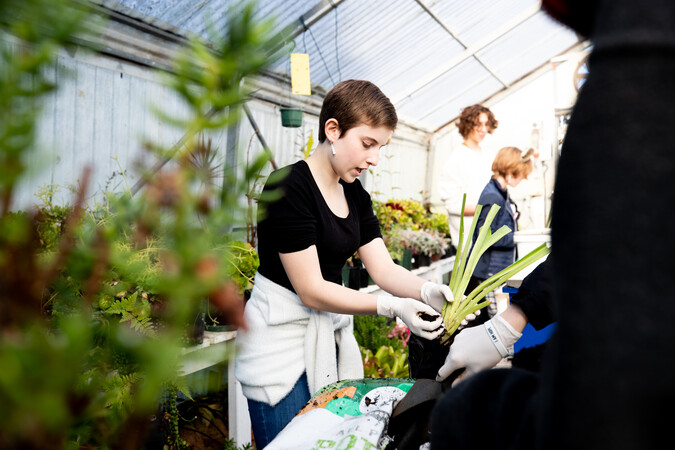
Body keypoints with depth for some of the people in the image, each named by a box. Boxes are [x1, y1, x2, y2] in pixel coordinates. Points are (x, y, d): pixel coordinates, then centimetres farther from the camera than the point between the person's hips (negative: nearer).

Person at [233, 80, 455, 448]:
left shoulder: (355, 194, 7)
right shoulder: (288, 187, -19)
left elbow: (383, 268, 1)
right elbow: (310, 290, -20)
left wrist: (426, 291, -19)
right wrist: (393, 307, -25)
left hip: (331, 336, 8)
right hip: (282, 339, -7)